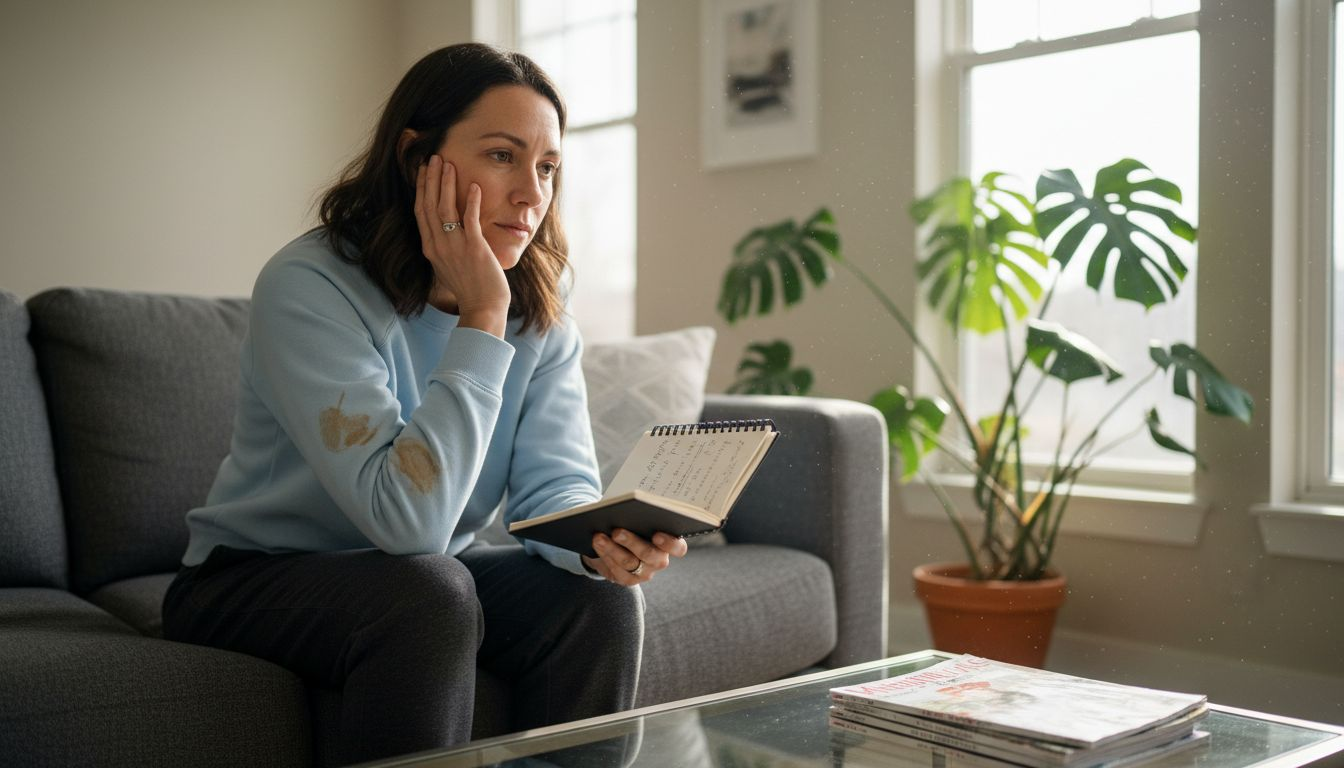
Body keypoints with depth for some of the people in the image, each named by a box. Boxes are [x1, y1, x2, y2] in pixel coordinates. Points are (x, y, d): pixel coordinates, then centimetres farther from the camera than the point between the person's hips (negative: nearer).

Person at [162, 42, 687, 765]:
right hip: (251, 577, -5)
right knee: (431, 591, -33)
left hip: (419, 575, 5)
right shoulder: (308, 287, -25)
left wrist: (604, 540, -35)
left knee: (599, 598, -18)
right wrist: (481, 318, -30)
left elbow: (555, 486, -11)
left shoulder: (542, 319, -4)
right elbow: (406, 517, -32)